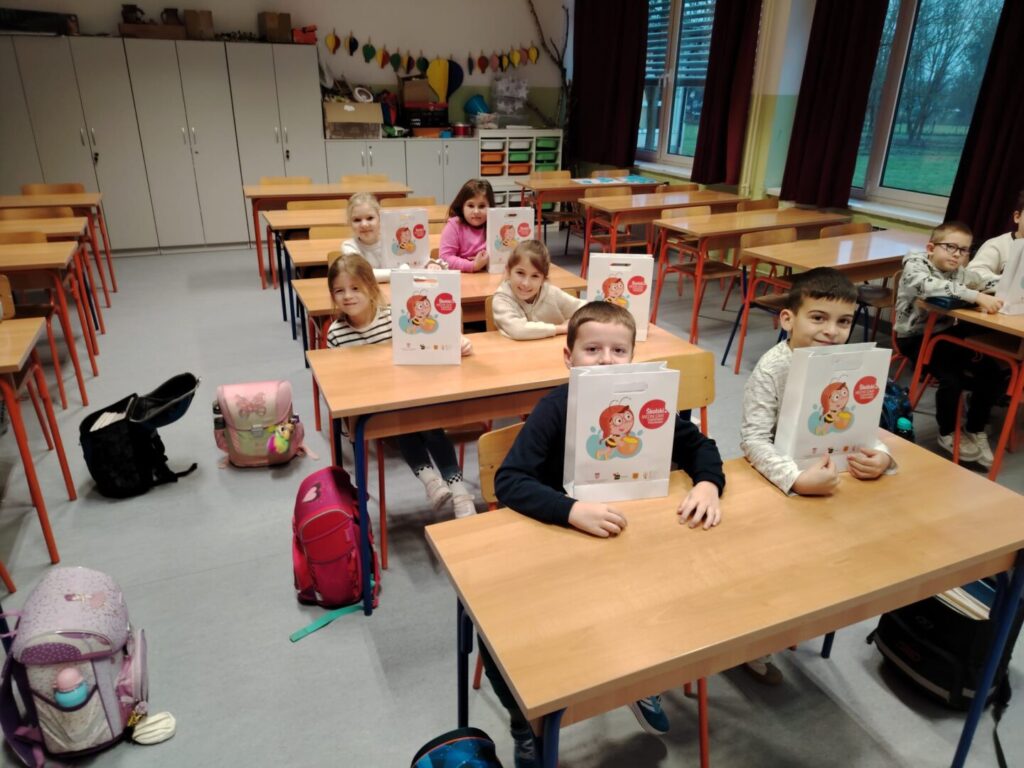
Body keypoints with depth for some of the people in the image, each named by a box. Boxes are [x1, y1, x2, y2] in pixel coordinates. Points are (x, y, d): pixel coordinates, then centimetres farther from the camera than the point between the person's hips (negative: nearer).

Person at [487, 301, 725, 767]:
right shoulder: (555, 408, -21)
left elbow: (699, 446, 1)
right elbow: (508, 481, -29)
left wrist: (707, 484, -21)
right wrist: (572, 510, -45)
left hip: (626, 535, 4)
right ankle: (528, 725, 14)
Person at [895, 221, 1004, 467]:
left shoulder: (959, 272, 5)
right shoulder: (915, 266, -17)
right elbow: (930, 287, -37)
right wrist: (976, 296, -41)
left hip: (945, 333, 7)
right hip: (914, 337, -7)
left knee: (992, 374, -1)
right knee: (951, 379, -24)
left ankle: (976, 432, 19)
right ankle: (947, 435, 4)